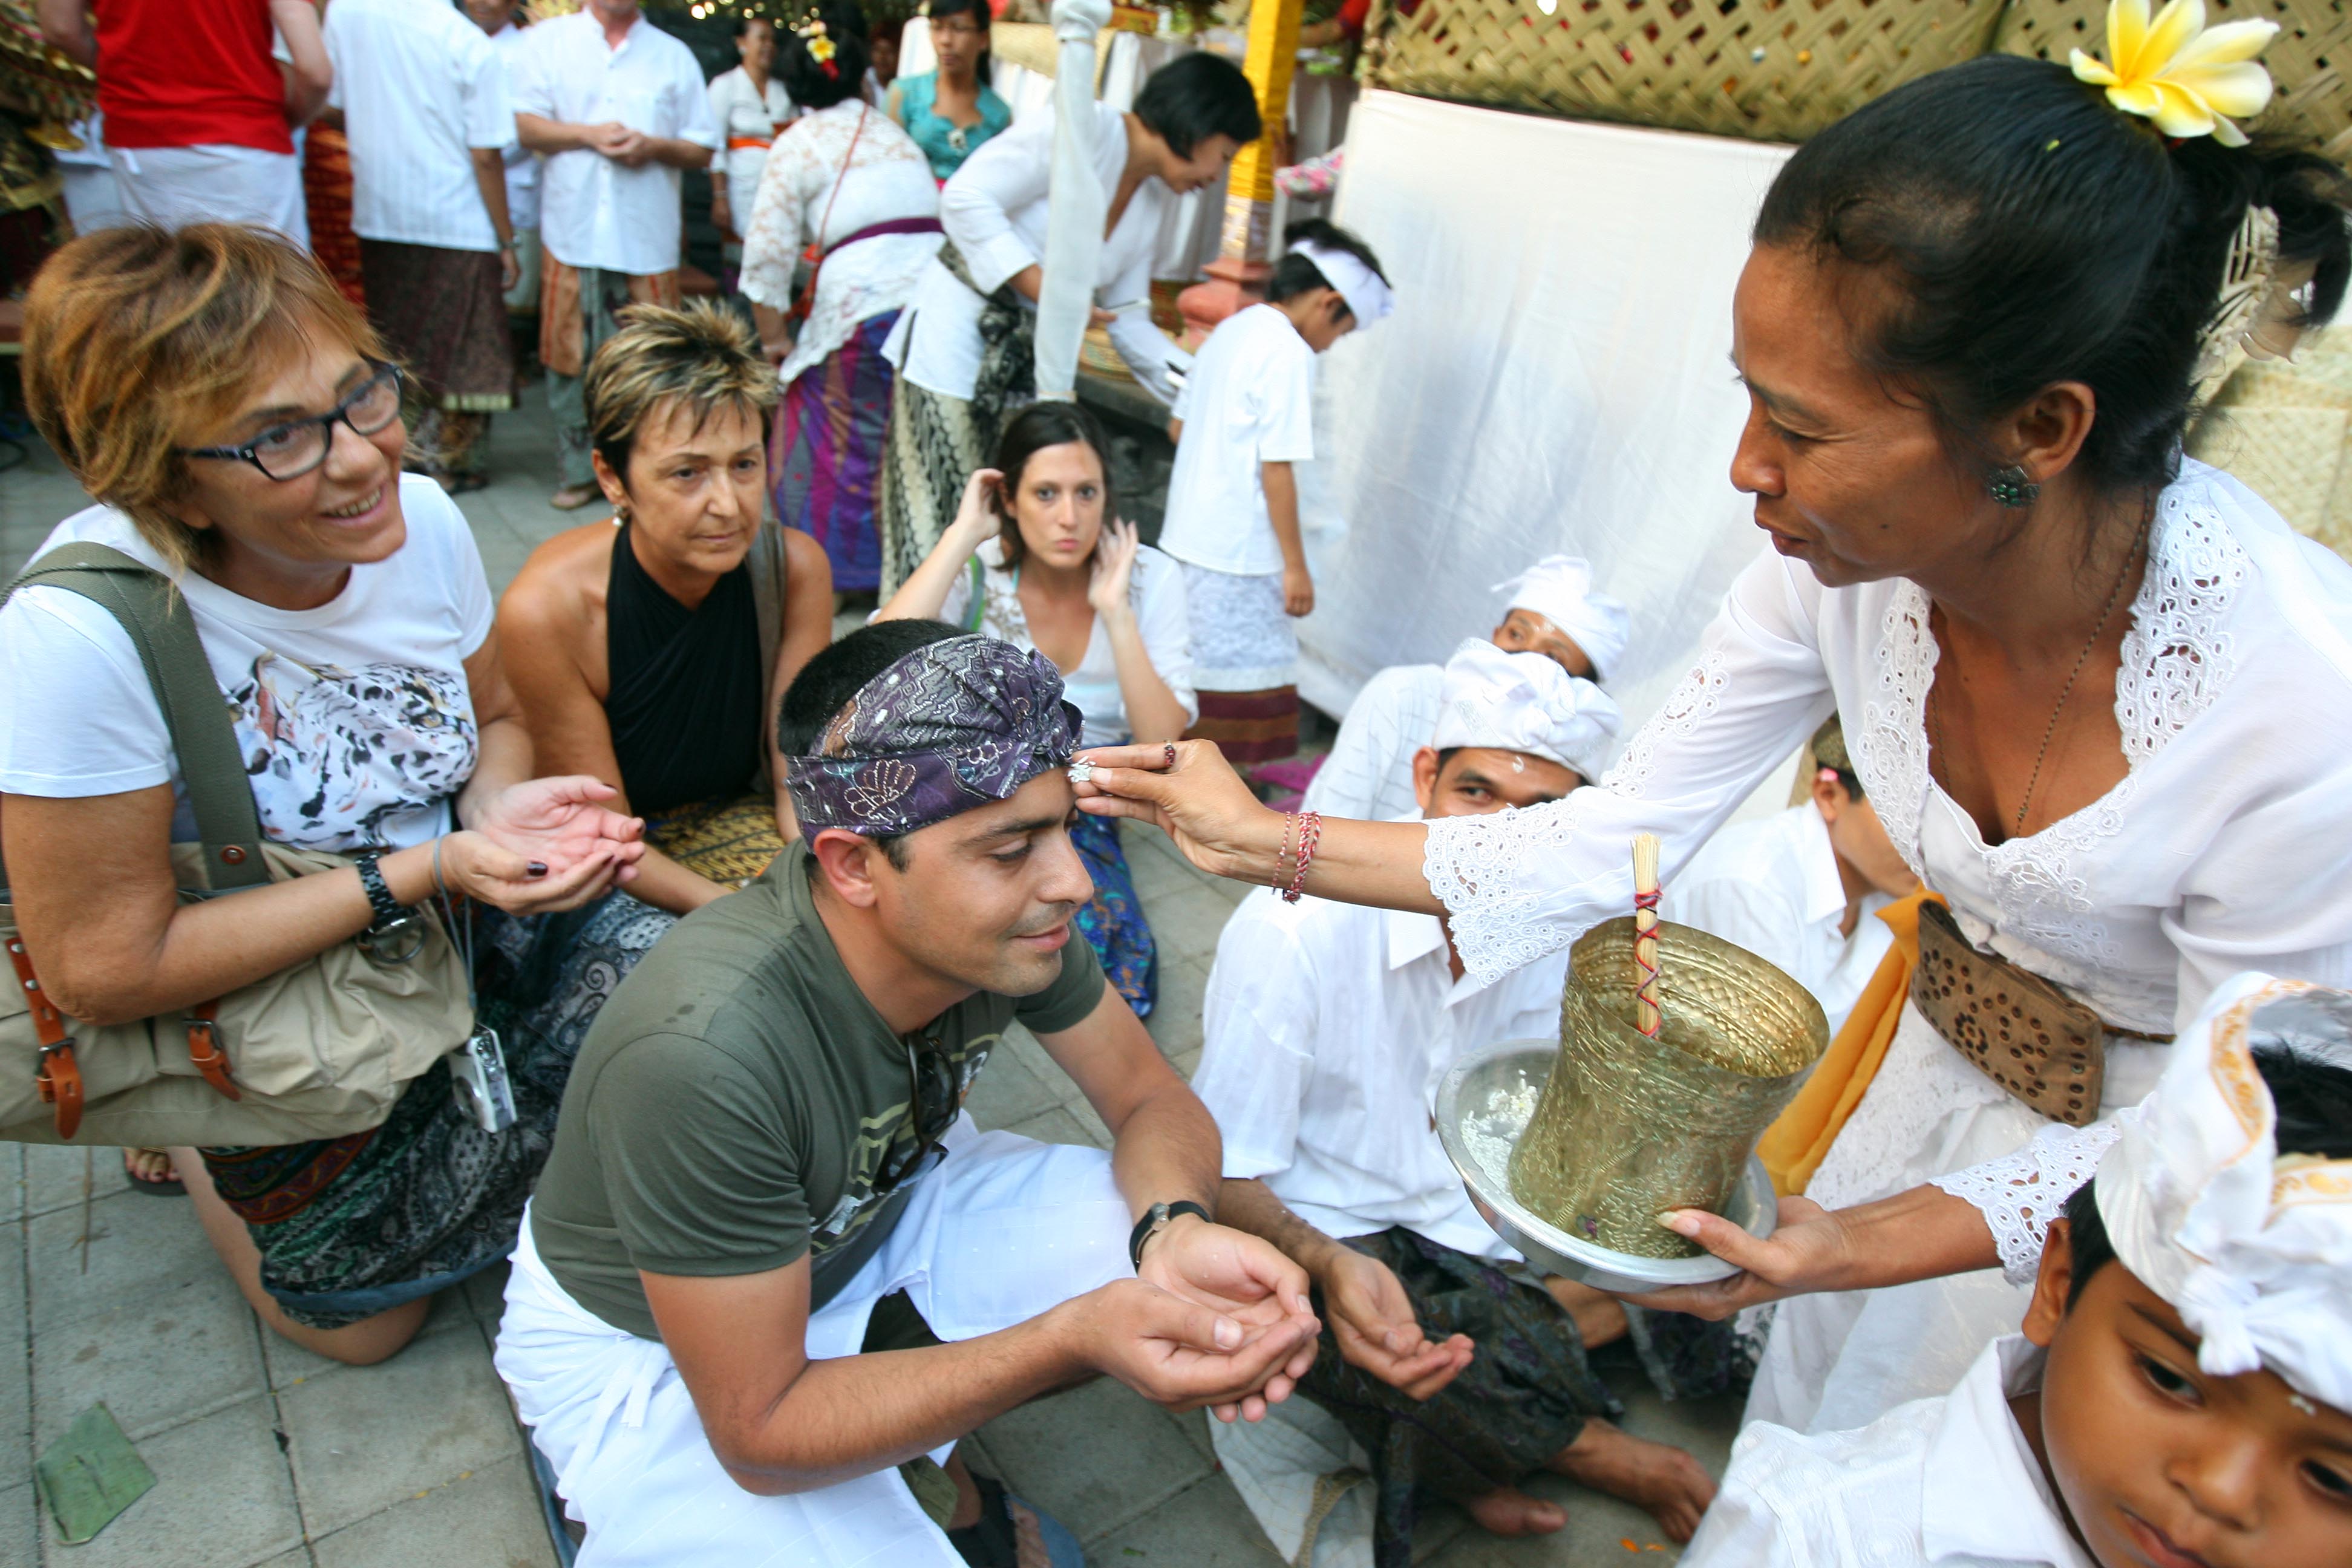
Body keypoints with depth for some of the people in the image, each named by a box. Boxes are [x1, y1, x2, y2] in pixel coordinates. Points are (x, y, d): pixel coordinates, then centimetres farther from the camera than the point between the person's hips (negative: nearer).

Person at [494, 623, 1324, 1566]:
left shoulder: (1004, 917, -21)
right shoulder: (700, 1053, -38)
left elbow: (1156, 1103, -8)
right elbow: (761, 1432, -28)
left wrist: (1176, 1231, -32)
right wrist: (1075, 1337, -40)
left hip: (879, 1210, 5)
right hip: (647, 1343, -5)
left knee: (1218, 1263, -13)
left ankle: (921, 1453, 9)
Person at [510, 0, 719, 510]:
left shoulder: (674, 55, 14)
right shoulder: (546, 41, 12)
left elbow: (703, 150, 11)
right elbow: (522, 123, 4)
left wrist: (653, 146, -8)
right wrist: (588, 135, -10)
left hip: (647, 237, 0)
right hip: (572, 232, 0)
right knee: (569, 358, 0)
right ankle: (577, 471, 10)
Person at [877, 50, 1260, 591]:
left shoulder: (1156, 198, 11)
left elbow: (1127, 320, 12)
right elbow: (965, 197, -20)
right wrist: (1039, 284, -24)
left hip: (1030, 357, 8)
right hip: (959, 326, -7)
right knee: (938, 522, -5)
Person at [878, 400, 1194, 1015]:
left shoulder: (1149, 578, -7)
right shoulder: (978, 570, -10)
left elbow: (1162, 740, -17)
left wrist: (1115, 612, -24)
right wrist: (962, 535, -26)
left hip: (1086, 810, 1)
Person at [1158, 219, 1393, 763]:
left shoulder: (1228, 332, 12)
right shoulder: (1289, 353, -14)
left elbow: (1178, 426, 18)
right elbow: (1277, 466, -18)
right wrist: (1296, 565, -14)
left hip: (1187, 535, 9)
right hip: (1240, 552, -9)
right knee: (1241, 690, -1)